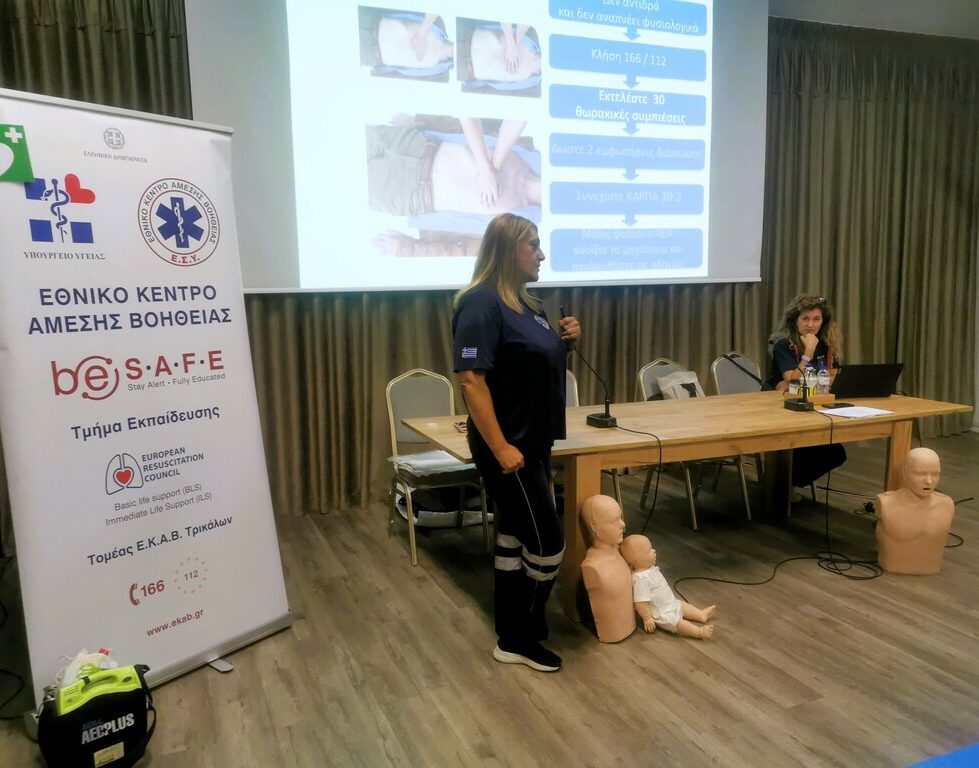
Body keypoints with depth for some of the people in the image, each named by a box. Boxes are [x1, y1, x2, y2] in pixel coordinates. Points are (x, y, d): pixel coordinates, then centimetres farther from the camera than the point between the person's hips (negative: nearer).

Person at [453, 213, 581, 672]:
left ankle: (511, 638, 27)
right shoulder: (481, 304, -18)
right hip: (507, 447, -9)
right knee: (547, 545, -2)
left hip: (533, 443, 9)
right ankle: (521, 640, 16)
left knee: (514, 539, 15)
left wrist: (566, 341, 2)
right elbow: (471, 379, -24)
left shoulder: (526, 302, 11)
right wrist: (500, 447, -26)